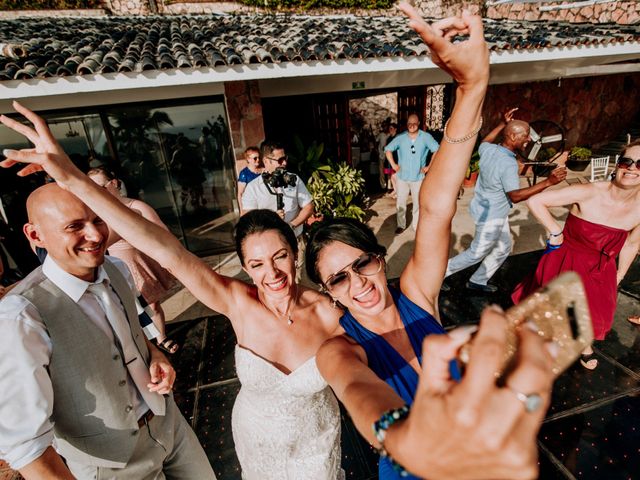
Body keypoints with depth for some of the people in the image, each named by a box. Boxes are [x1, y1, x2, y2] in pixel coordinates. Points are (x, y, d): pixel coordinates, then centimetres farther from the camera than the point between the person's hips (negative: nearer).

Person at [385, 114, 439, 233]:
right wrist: (393, 164, 0)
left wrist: (429, 166, -8)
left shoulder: (426, 137, -5)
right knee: (400, 203, 8)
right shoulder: (400, 137, -1)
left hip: (418, 177, -1)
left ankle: (416, 225, 24)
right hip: (402, 177, 1)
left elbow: (438, 151, -5)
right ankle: (401, 225, 24)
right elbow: (388, 149, 7)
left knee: (418, 203, 9)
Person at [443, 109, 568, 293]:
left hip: (491, 210, 9)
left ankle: (478, 281, 32)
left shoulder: (489, 149, -5)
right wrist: (548, 182, -38)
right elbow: (515, 196, -33)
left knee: (504, 248, 22)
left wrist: (502, 124, 21)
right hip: (491, 215, -9)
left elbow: (483, 143, 21)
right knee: (477, 253, 7)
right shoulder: (508, 164, -29)